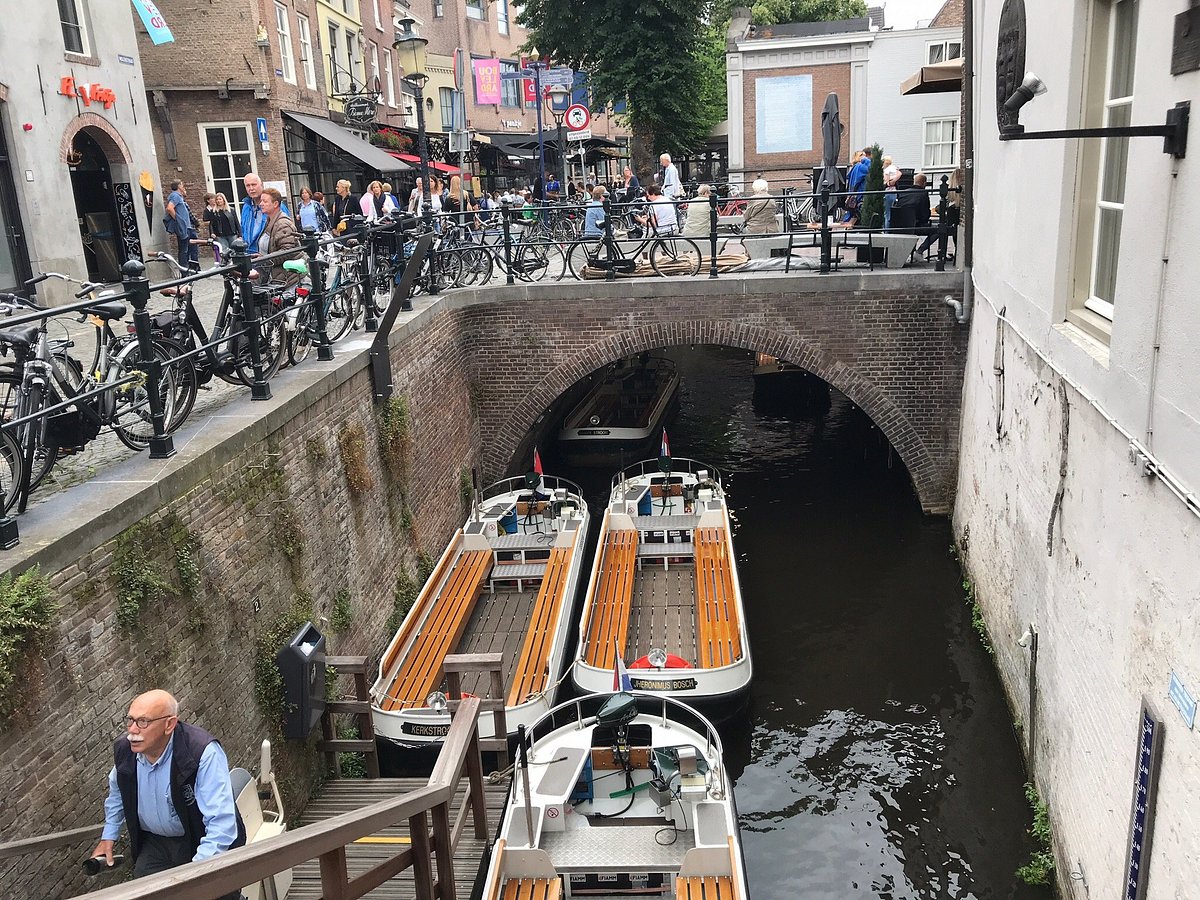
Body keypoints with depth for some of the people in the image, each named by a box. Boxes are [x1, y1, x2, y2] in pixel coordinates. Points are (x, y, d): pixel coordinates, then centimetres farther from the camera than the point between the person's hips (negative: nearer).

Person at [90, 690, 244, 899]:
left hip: (202, 842, -5)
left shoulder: (204, 752, -29)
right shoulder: (123, 750, -7)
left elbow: (221, 822, -32)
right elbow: (117, 793, 19)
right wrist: (108, 837, 17)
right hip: (155, 844, 5)